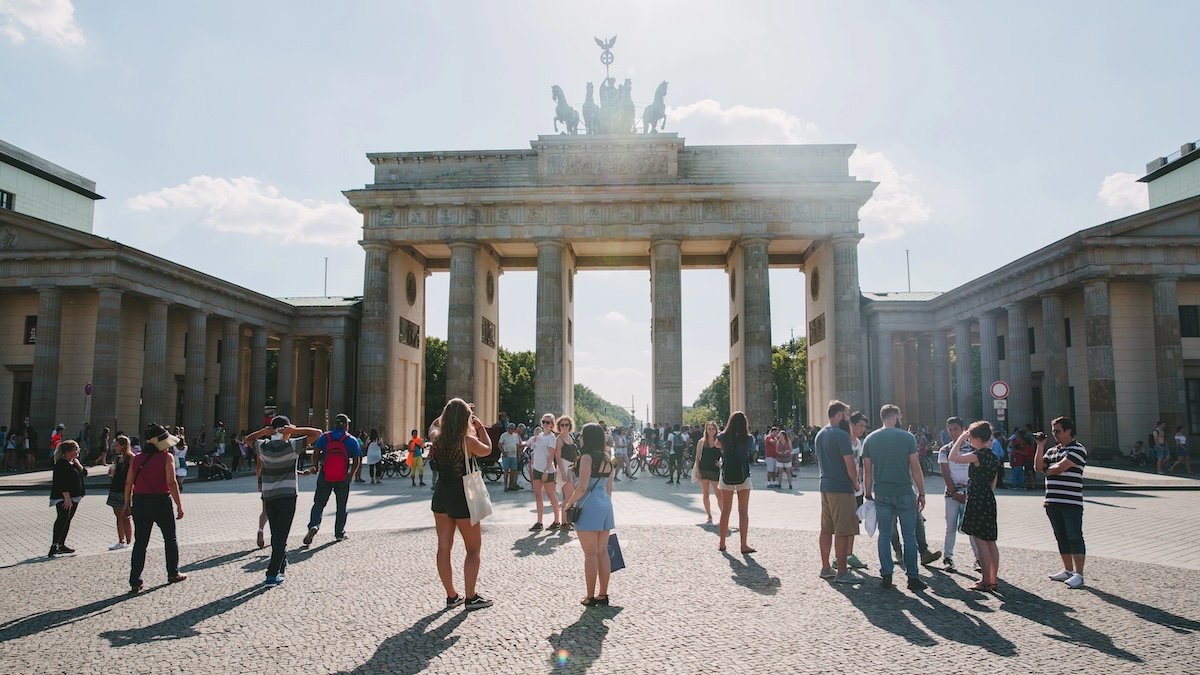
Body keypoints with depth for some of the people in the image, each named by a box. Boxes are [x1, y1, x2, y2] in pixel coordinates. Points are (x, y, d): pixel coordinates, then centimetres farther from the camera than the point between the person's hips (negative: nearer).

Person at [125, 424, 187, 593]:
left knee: (140, 542, 7)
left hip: (139, 502, 4)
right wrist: (179, 505, -12)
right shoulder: (167, 457, -9)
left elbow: (128, 482, 7)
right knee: (170, 539, 15)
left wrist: (127, 503, 16)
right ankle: (173, 573, 26)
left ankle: (135, 582, 2)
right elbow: (171, 483, -16)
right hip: (161, 502, -4)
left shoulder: (137, 458, 6)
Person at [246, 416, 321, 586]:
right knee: (281, 534, -3)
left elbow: (248, 439, 20)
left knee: (276, 533, 17)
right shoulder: (292, 446, -10)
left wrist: (264, 431, 3)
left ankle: (282, 564, 33)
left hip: (268, 496, 4)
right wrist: (295, 430, -11)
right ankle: (272, 574, -7)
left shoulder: (263, 447, -1)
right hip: (287, 495, -4)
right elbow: (317, 433, -7)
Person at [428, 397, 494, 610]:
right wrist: (481, 427, 10)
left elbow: (434, 426, 22)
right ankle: (471, 597, 10)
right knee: (473, 548, 9)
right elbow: (487, 450, 3)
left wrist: (450, 412, 22)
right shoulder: (468, 441, -18)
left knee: (444, 547, 12)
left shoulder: (437, 438, -4)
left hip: (440, 494, 6)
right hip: (461, 496, -5)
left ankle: (451, 596, 21)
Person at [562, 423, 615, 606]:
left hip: (589, 507, -8)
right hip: (605, 505, 8)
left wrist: (568, 503, -6)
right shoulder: (607, 460, 11)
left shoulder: (587, 457, -13)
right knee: (603, 552, 12)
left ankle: (591, 597, 6)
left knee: (590, 553, -1)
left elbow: (582, 487, -19)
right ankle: (603, 594, 18)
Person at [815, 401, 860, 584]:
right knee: (842, 532, -3)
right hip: (841, 488, -9)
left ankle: (825, 568, 19)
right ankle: (842, 573, 0)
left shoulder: (820, 434, 13)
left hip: (825, 486, 9)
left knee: (826, 529, 13)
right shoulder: (841, 435, -15)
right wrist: (856, 484, -3)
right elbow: (850, 464, -17)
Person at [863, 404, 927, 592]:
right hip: (904, 493, -2)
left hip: (882, 495, 2)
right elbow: (915, 468, -5)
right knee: (909, 535, 5)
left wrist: (868, 493, 11)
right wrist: (922, 493, 3)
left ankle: (886, 575, 8)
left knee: (884, 534, 9)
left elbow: (867, 471, 3)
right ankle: (913, 577, 8)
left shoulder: (870, 439, 3)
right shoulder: (907, 437, -5)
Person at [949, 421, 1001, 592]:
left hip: (977, 500, -9)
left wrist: (960, 439, -10)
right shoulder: (993, 456, 12)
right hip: (989, 499, 9)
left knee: (979, 541, -5)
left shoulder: (979, 455, -16)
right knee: (990, 541, 11)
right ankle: (992, 580, 16)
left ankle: (986, 581, -3)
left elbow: (953, 457, -20)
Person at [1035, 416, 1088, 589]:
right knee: (1061, 537, 13)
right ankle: (1068, 570, 22)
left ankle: (1078, 575, -3)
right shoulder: (1052, 451, 17)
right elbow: (1038, 466, 6)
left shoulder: (1077, 449, -5)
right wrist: (1040, 446, 2)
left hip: (1071, 502, -7)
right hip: (1052, 501, 7)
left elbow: (1060, 468, -15)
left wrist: (1048, 470, 5)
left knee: (1074, 537, -5)